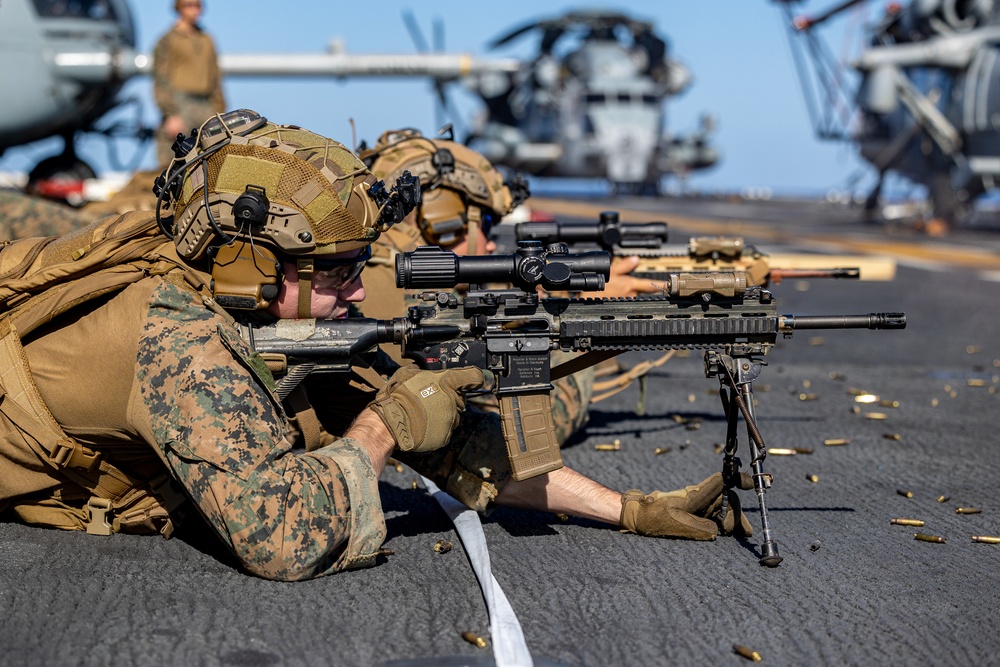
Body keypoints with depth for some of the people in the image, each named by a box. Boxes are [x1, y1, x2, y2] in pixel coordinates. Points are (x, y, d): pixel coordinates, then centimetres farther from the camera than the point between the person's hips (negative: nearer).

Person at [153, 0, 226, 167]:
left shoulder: (207, 41, 16)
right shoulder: (168, 41, -2)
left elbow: (215, 79, 20)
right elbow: (160, 80, -8)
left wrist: (219, 113, 13)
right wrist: (171, 114, -17)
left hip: (205, 108, 6)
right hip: (179, 106, -6)